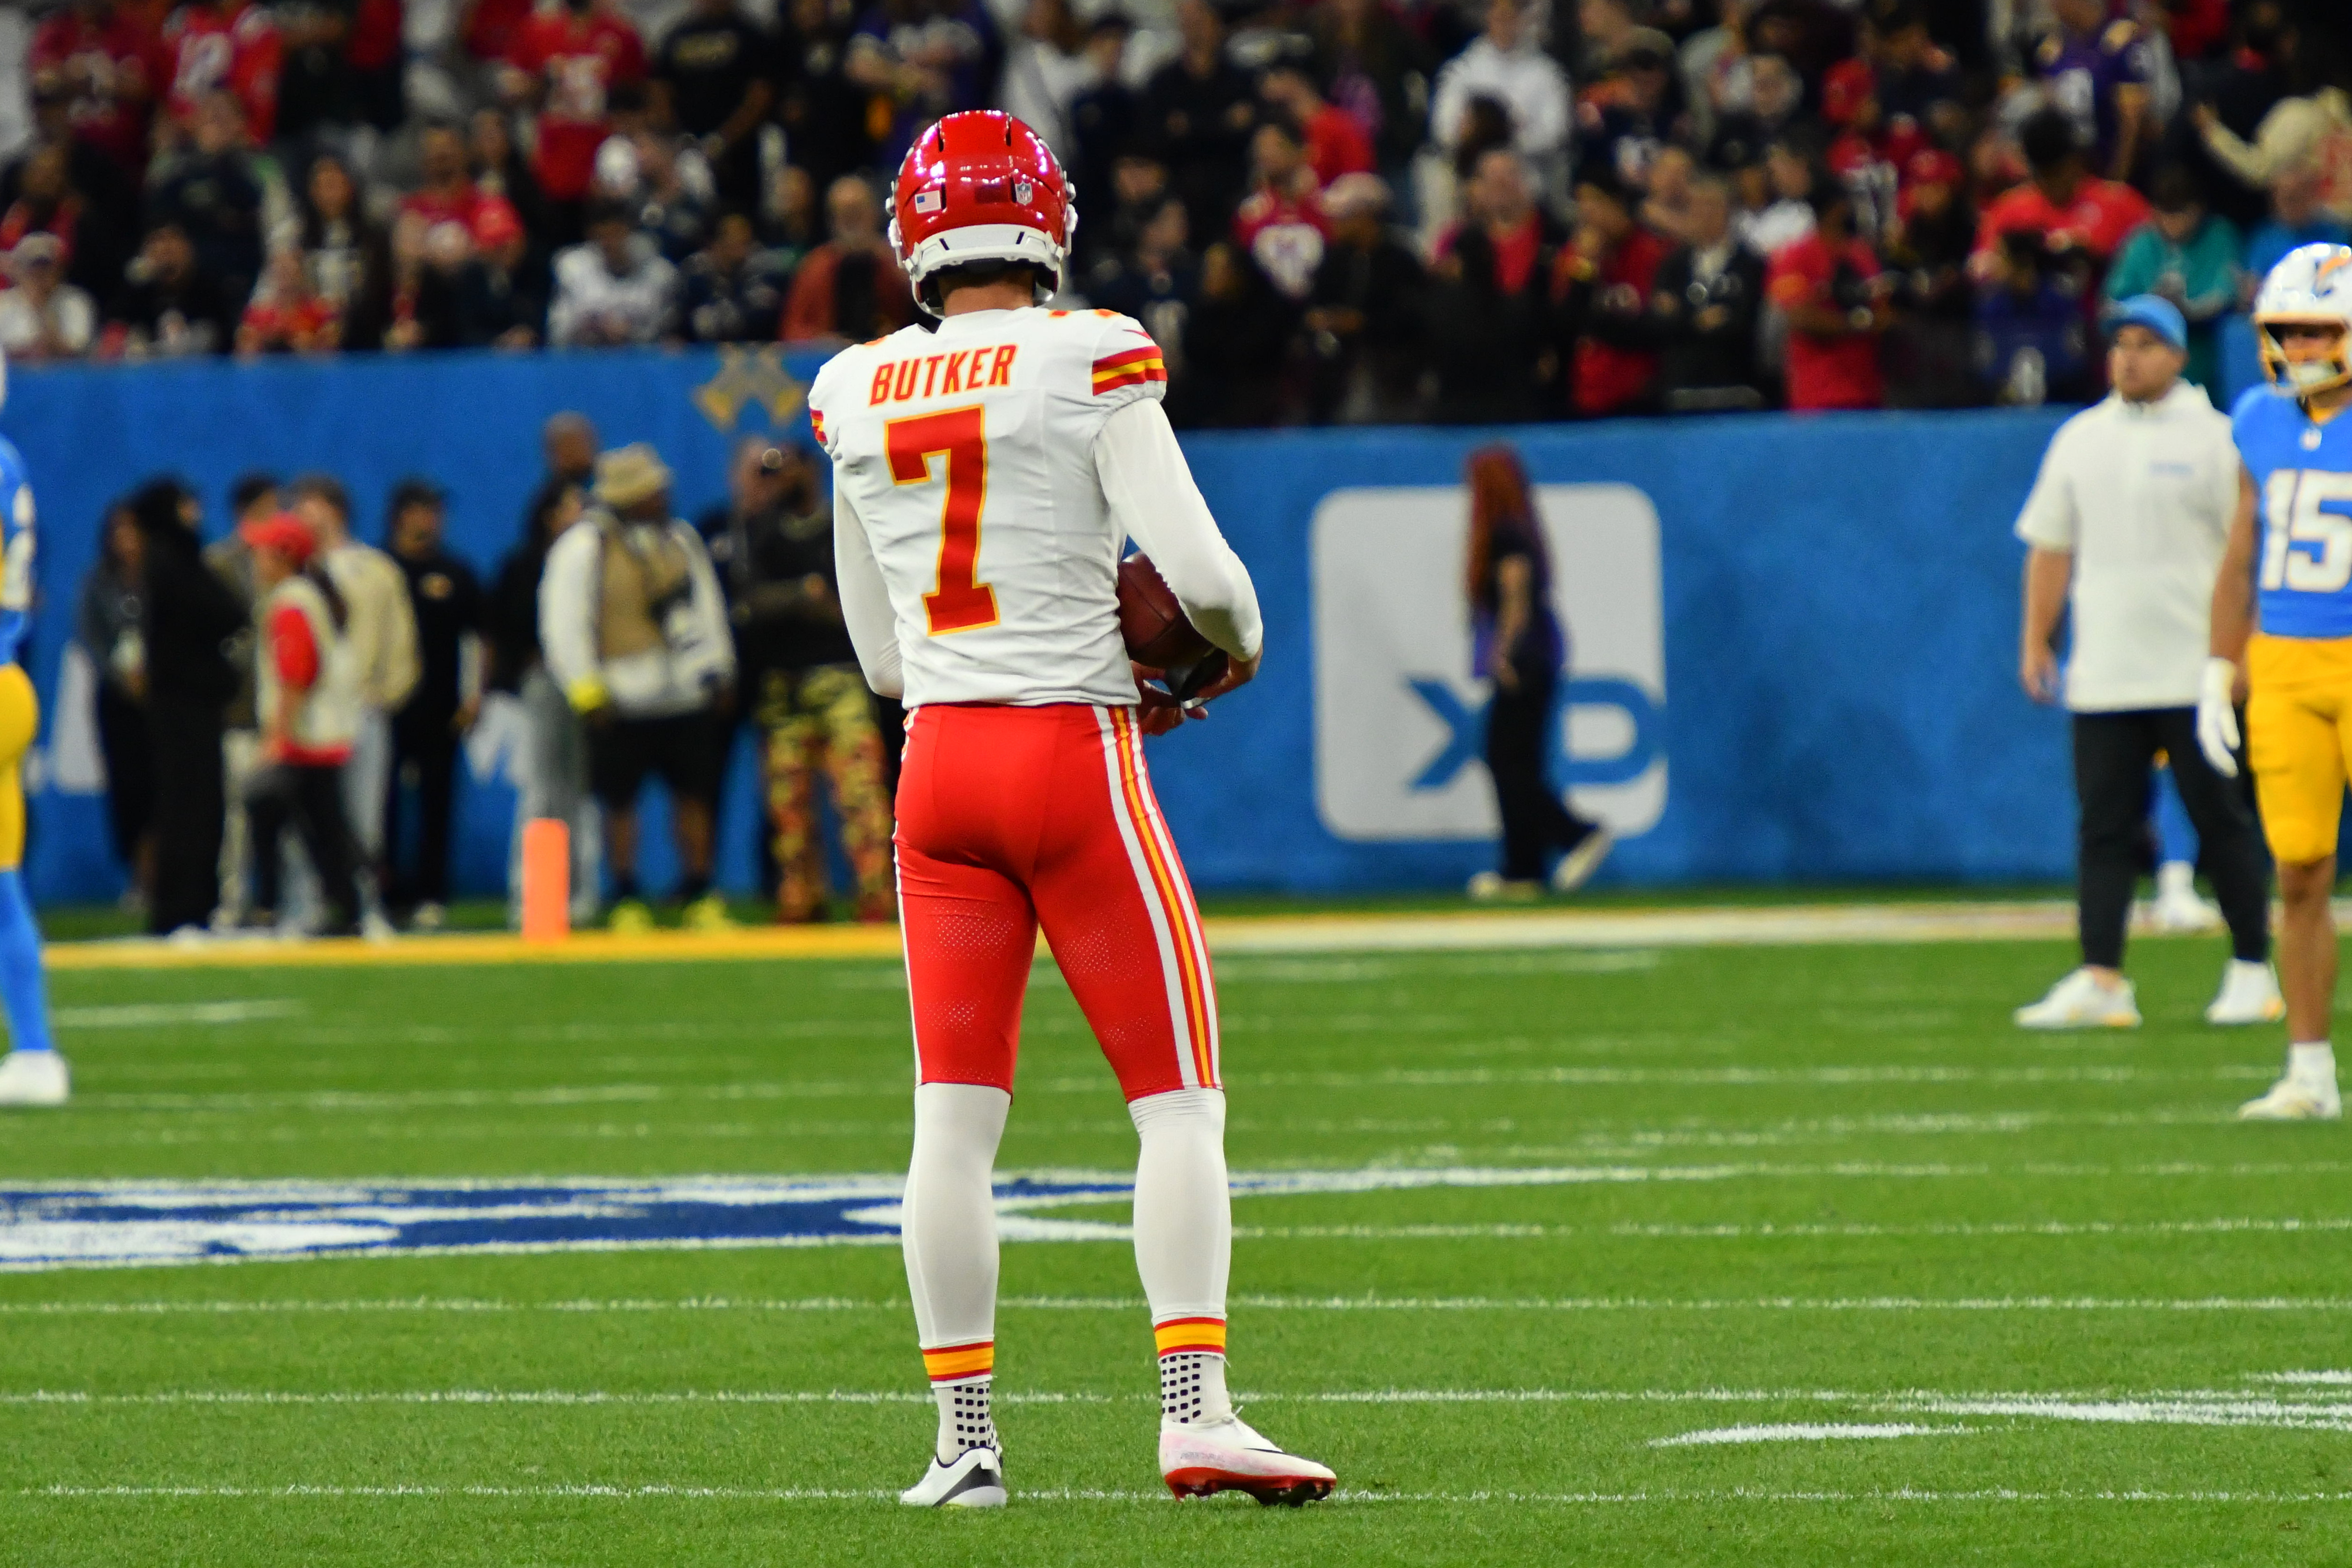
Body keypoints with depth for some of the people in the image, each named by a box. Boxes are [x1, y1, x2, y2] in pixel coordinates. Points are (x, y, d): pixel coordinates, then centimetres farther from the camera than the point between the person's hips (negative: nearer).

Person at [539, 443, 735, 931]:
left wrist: (718, 669, 14)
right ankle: (626, 903, 9)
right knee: (620, 801, 0)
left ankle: (699, 897, 14)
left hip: (688, 694, 5)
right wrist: (587, 691, -14)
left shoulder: (681, 540, 11)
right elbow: (563, 625, -11)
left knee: (695, 794, 6)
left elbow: (707, 606, 20)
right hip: (623, 702, -5)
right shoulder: (582, 549, -8)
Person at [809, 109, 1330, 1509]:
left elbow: (883, 656, 14)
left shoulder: (856, 396, 7)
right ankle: (1195, 1413, -9)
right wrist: (1240, 644, 9)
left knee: (955, 1116, 5)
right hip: (1075, 761, -4)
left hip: (938, 762, 4)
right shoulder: (1090, 363, -8)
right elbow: (1197, 569, -14)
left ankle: (965, 1436, 5)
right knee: (1179, 1099, 0)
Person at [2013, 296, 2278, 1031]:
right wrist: (2037, 642, 9)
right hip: (2102, 679, 4)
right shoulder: (2080, 439, 12)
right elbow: (2049, 548, 16)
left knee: (2222, 821, 0)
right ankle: (2100, 980, -1)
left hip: (2195, 676, -4)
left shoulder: (2212, 438, -1)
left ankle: (2253, 972, 7)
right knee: (2104, 825, 0)